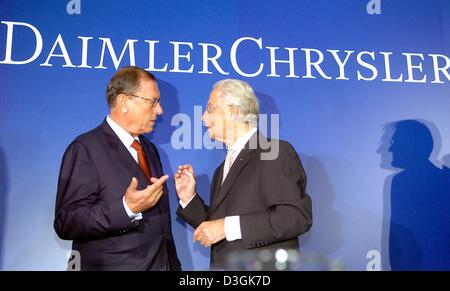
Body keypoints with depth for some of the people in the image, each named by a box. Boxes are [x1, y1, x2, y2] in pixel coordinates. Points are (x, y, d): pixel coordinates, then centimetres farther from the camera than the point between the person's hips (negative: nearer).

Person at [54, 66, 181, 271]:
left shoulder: (149, 149, 10)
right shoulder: (85, 149, -13)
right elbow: (66, 223, -19)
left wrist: (173, 264, 8)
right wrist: (126, 208, -30)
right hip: (112, 265, -6)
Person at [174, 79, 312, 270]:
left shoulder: (277, 152, -13)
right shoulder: (223, 169, 12)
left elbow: (297, 215, -24)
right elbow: (215, 225, 12)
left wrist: (228, 226, -24)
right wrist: (189, 198, -1)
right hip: (223, 264, 7)